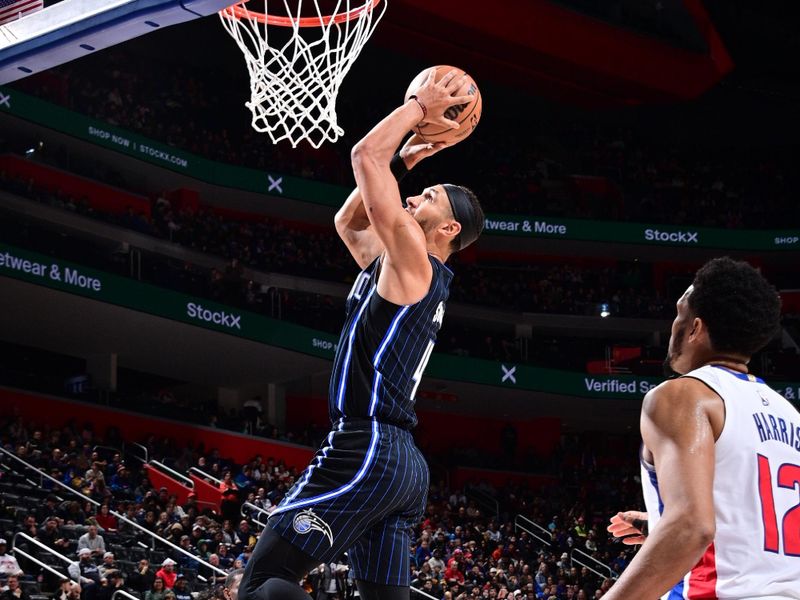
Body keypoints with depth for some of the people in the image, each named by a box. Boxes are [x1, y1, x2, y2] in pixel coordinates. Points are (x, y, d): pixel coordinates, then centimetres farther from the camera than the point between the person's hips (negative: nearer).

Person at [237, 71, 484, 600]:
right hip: (403, 462, 10)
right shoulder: (406, 269, 21)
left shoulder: (413, 256, -4)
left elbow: (365, 154, -8)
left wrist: (419, 107, 5)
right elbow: (348, 221, 37)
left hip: (365, 450, -10)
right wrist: (403, 163, 31)